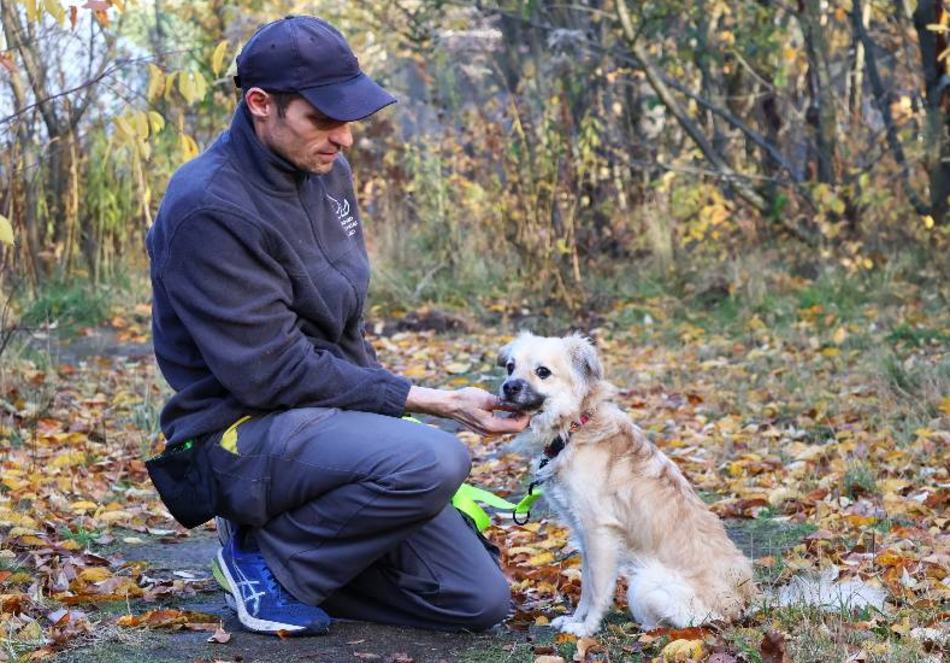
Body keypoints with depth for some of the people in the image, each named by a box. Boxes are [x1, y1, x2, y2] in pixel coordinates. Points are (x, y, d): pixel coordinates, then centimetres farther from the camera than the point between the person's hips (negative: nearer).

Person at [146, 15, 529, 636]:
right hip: (247, 432, -8)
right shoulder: (209, 207, -20)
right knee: (435, 460, -34)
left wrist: (385, 406, 10)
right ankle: (268, 558, -10)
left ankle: (294, 545, 13)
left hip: (335, 418, 8)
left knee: (479, 602, 1)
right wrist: (434, 401, -20)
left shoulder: (327, 169, 6)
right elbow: (272, 373, -22)